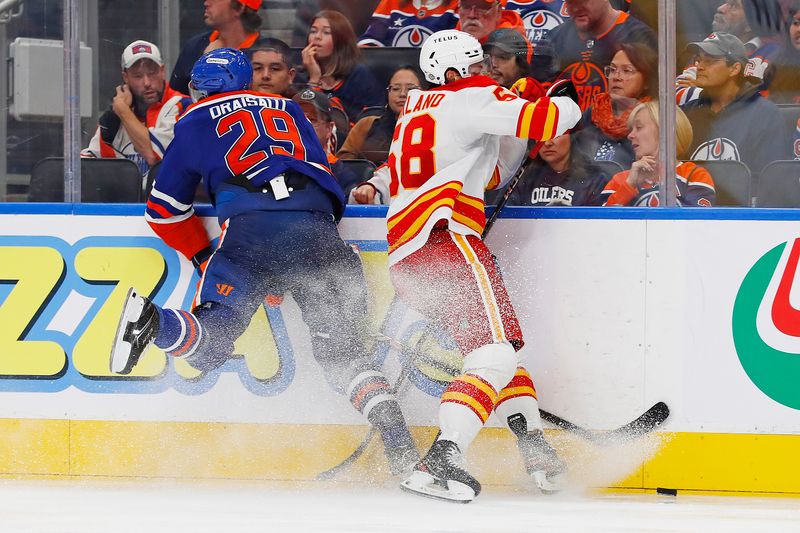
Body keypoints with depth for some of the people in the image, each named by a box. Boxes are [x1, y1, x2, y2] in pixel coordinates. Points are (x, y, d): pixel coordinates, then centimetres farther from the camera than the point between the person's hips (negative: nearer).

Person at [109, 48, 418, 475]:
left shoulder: (195, 122, 24)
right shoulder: (289, 110, 33)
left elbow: (163, 209, 25)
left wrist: (203, 255, 35)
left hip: (249, 229, -3)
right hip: (316, 228, 3)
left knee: (210, 345, -6)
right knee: (339, 347, 11)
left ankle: (154, 322, -38)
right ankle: (400, 444, -5)